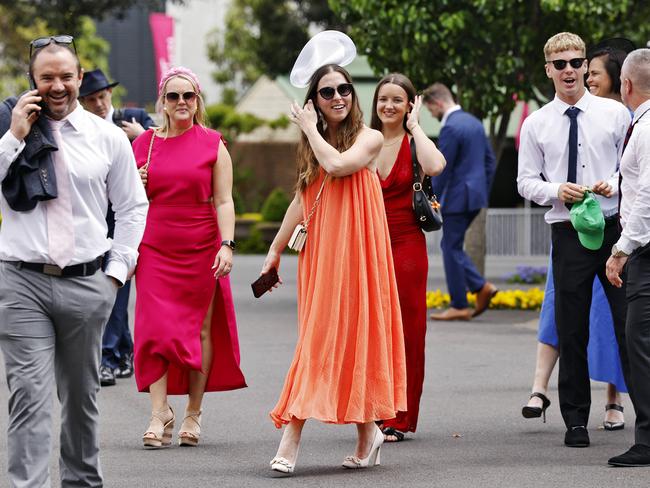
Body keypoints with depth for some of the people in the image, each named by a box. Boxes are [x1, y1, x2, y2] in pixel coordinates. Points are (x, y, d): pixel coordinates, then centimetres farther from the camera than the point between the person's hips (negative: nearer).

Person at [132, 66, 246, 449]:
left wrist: (227, 245, -12)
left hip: (201, 251, -1)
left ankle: (193, 414, 13)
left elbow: (224, 201, 0)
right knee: (155, 329, -9)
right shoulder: (145, 144, 9)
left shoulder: (213, 145, 3)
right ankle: (160, 415, -9)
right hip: (155, 250, 1)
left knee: (200, 330, 4)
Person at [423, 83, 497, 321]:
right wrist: (483, 194, 21)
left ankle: (459, 306, 4)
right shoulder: (474, 122, 12)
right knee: (451, 246, 17)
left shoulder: (450, 128, -16)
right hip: (476, 195, 9)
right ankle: (481, 287, 9)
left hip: (458, 197, -9)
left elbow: (442, 170, -18)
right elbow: (490, 160, 17)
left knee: (452, 248, 0)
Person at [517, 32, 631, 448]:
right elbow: (526, 182, 8)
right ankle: (576, 419, 14)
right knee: (572, 331, 6)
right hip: (568, 233, 1)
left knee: (631, 321, -4)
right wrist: (556, 190, -11)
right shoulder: (536, 124, 7)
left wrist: (615, 185, -12)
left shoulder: (615, 113, 5)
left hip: (616, 226, -1)